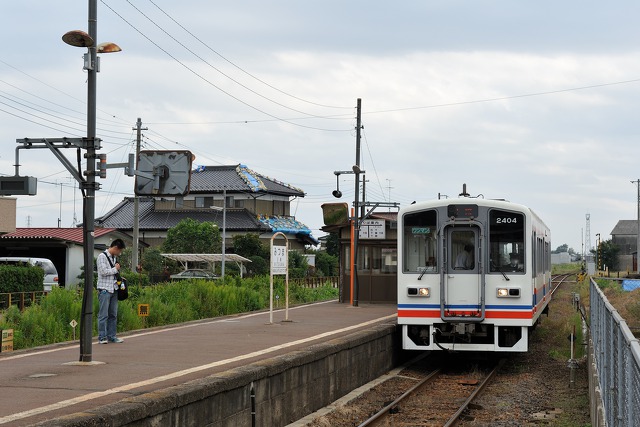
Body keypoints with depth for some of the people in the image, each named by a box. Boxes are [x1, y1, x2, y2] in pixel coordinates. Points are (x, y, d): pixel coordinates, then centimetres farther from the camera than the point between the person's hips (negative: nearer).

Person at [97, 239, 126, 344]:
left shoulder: (115, 257, 17)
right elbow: (103, 271, -17)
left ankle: (111, 336, 14)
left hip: (114, 289, 8)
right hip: (104, 289, -8)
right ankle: (102, 337, -4)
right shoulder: (102, 256, -7)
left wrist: (119, 277, 11)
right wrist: (115, 269, -5)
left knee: (113, 314, 8)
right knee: (103, 314, -6)